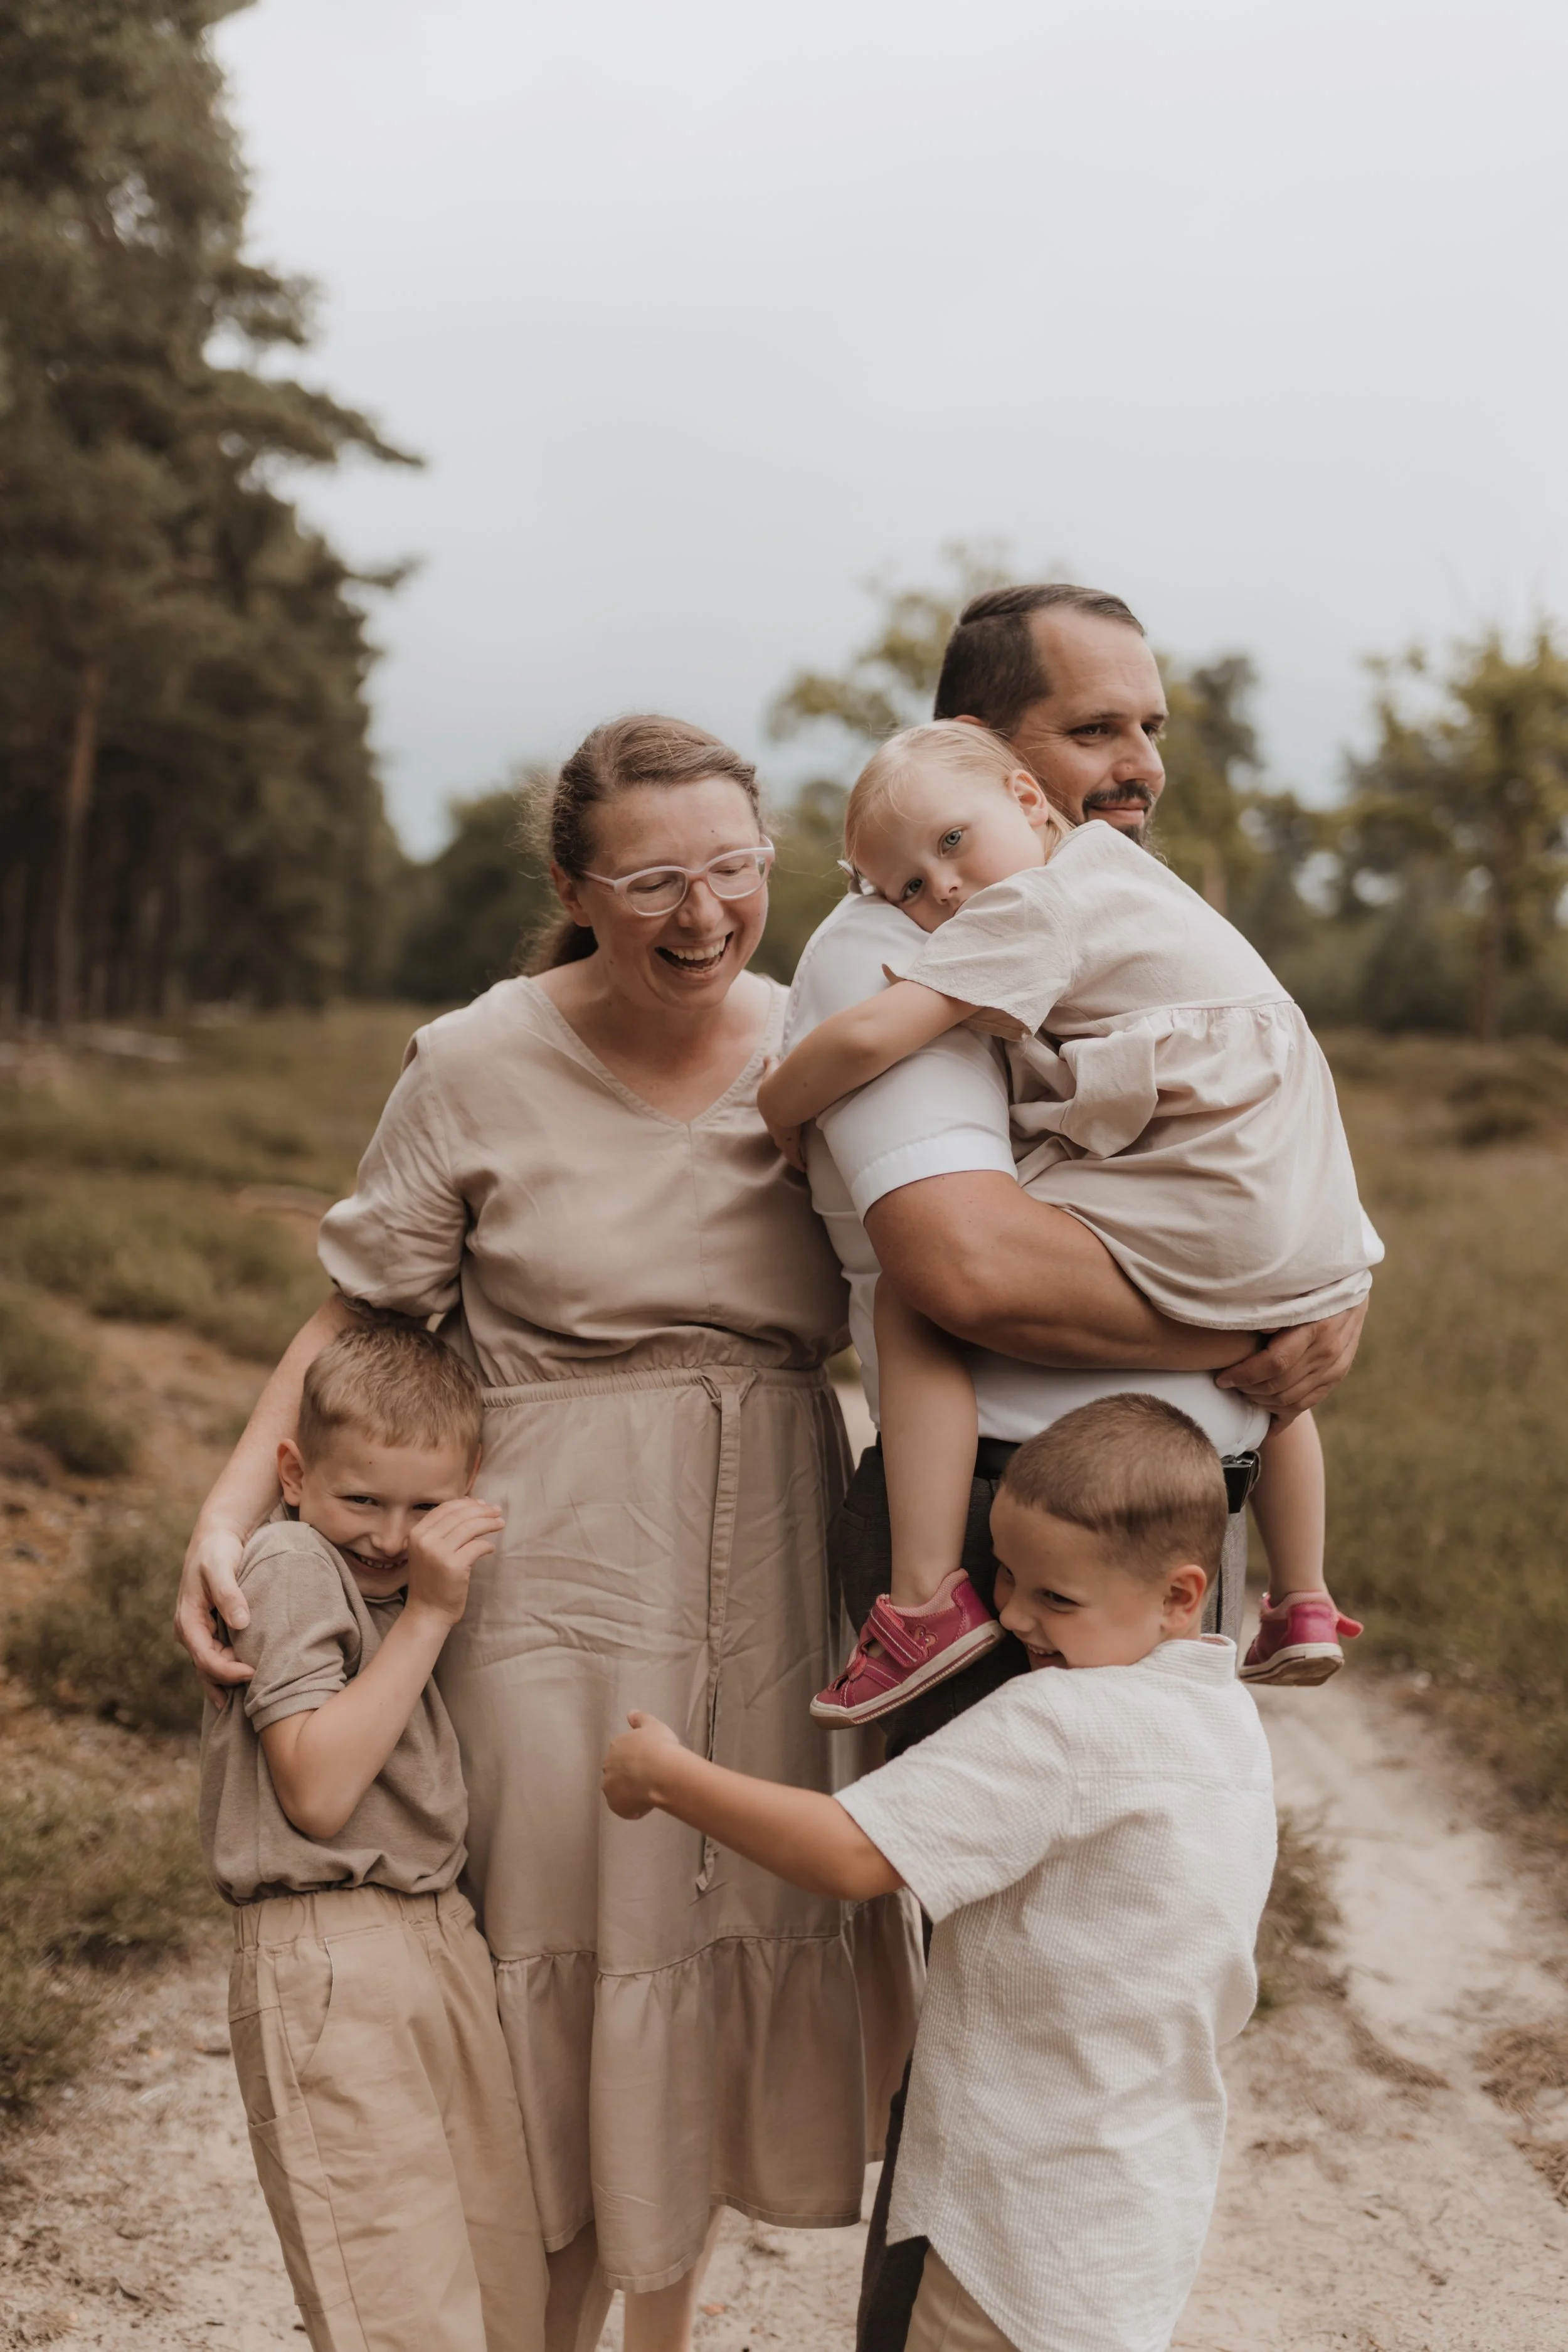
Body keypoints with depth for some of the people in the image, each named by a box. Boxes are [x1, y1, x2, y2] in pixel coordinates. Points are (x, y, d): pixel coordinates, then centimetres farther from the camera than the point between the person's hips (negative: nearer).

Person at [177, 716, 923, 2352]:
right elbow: (359, 1318, -1)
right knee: (574, 1975, 5)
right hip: (559, 1589, -3)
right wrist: (230, 1510, -13)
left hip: (772, 1587, 3)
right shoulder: (481, 1066, -6)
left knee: (744, 1944, 14)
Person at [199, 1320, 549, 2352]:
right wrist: (426, 1614, -17)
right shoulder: (290, 1565, -11)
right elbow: (318, 1792, -20)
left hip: (444, 1938, 8)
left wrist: (441, 1603, 7)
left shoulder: (395, 1578, 14)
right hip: (333, 1965, -8)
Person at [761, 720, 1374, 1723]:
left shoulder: (1030, 903, -7)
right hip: (1315, 1230, 10)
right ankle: (1303, 1605, 47)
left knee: (916, 1290, -9)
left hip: (1200, 1220, -10)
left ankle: (929, 1594, -15)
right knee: (1274, 1359, 42)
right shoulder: (1122, 872, 23)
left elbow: (869, 1035, -17)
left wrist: (780, 1105, 0)